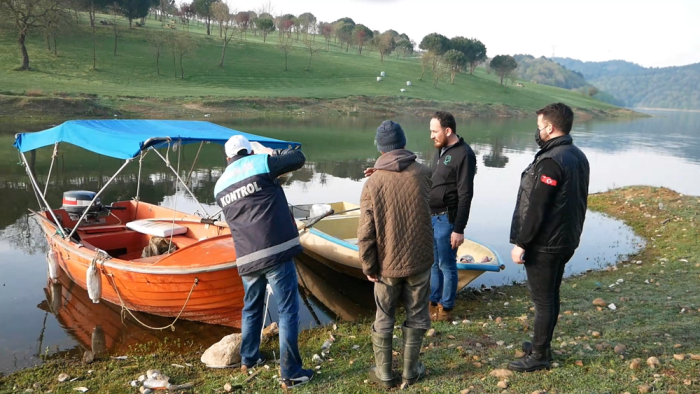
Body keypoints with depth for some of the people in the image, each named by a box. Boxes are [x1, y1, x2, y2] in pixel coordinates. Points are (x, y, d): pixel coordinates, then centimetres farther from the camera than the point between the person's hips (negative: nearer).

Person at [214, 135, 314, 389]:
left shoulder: (220, 186, 14)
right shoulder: (260, 163, -1)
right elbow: (298, 158, 8)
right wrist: (274, 154, 25)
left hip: (247, 258, 6)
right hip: (276, 252, -5)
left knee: (251, 308, 25)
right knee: (287, 312, 1)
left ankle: (248, 358, 39)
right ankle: (291, 373, 4)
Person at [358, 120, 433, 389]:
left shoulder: (373, 183, -13)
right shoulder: (423, 173, -9)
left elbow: (366, 233, -14)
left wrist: (368, 266, -2)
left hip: (387, 264, 0)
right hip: (419, 260, 1)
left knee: (384, 319, 15)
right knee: (416, 316, 15)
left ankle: (384, 373, 25)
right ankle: (410, 371, 25)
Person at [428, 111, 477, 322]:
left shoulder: (464, 155, -16)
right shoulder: (440, 151, 10)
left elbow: (465, 196, -18)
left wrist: (459, 229, -19)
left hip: (447, 219, -8)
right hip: (431, 216, 8)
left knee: (446, 265, 2)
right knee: (433, 263, 16)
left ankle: (445, 308, 15)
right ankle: (433, 303, 29)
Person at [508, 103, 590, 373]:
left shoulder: (551, 161, -22)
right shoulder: (578, 157, 8)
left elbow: (535, 209, -23)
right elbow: (579, 201, 15)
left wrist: (521, 243, -16)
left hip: (544, 244, -9)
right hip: (566, 241, 9)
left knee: (542, 299, 1)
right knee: (550, 296, 18)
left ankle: (538, 355, 13)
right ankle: (542, 346, 32)